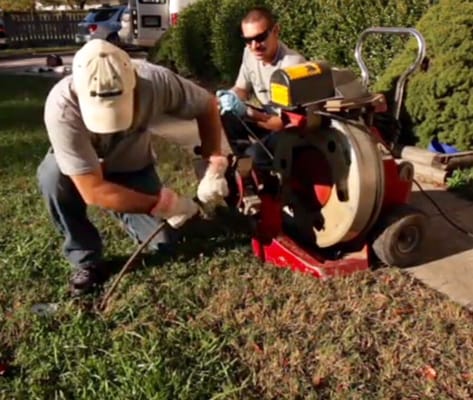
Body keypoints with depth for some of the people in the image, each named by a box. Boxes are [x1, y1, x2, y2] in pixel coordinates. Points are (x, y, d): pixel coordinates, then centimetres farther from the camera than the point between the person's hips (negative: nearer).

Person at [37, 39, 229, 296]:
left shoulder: (155, 81, -34)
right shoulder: (62, 108, -40)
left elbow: (208, 106, -16)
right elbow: (93, 191, -37)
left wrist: (214, 167, -26)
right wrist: (163, 203, -34)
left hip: (133, 168, 2)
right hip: (82, 172, -1)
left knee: (164, 240, -12)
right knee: (53, 175, -35)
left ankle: (124, 213, 21)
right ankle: (86, 260, -12)